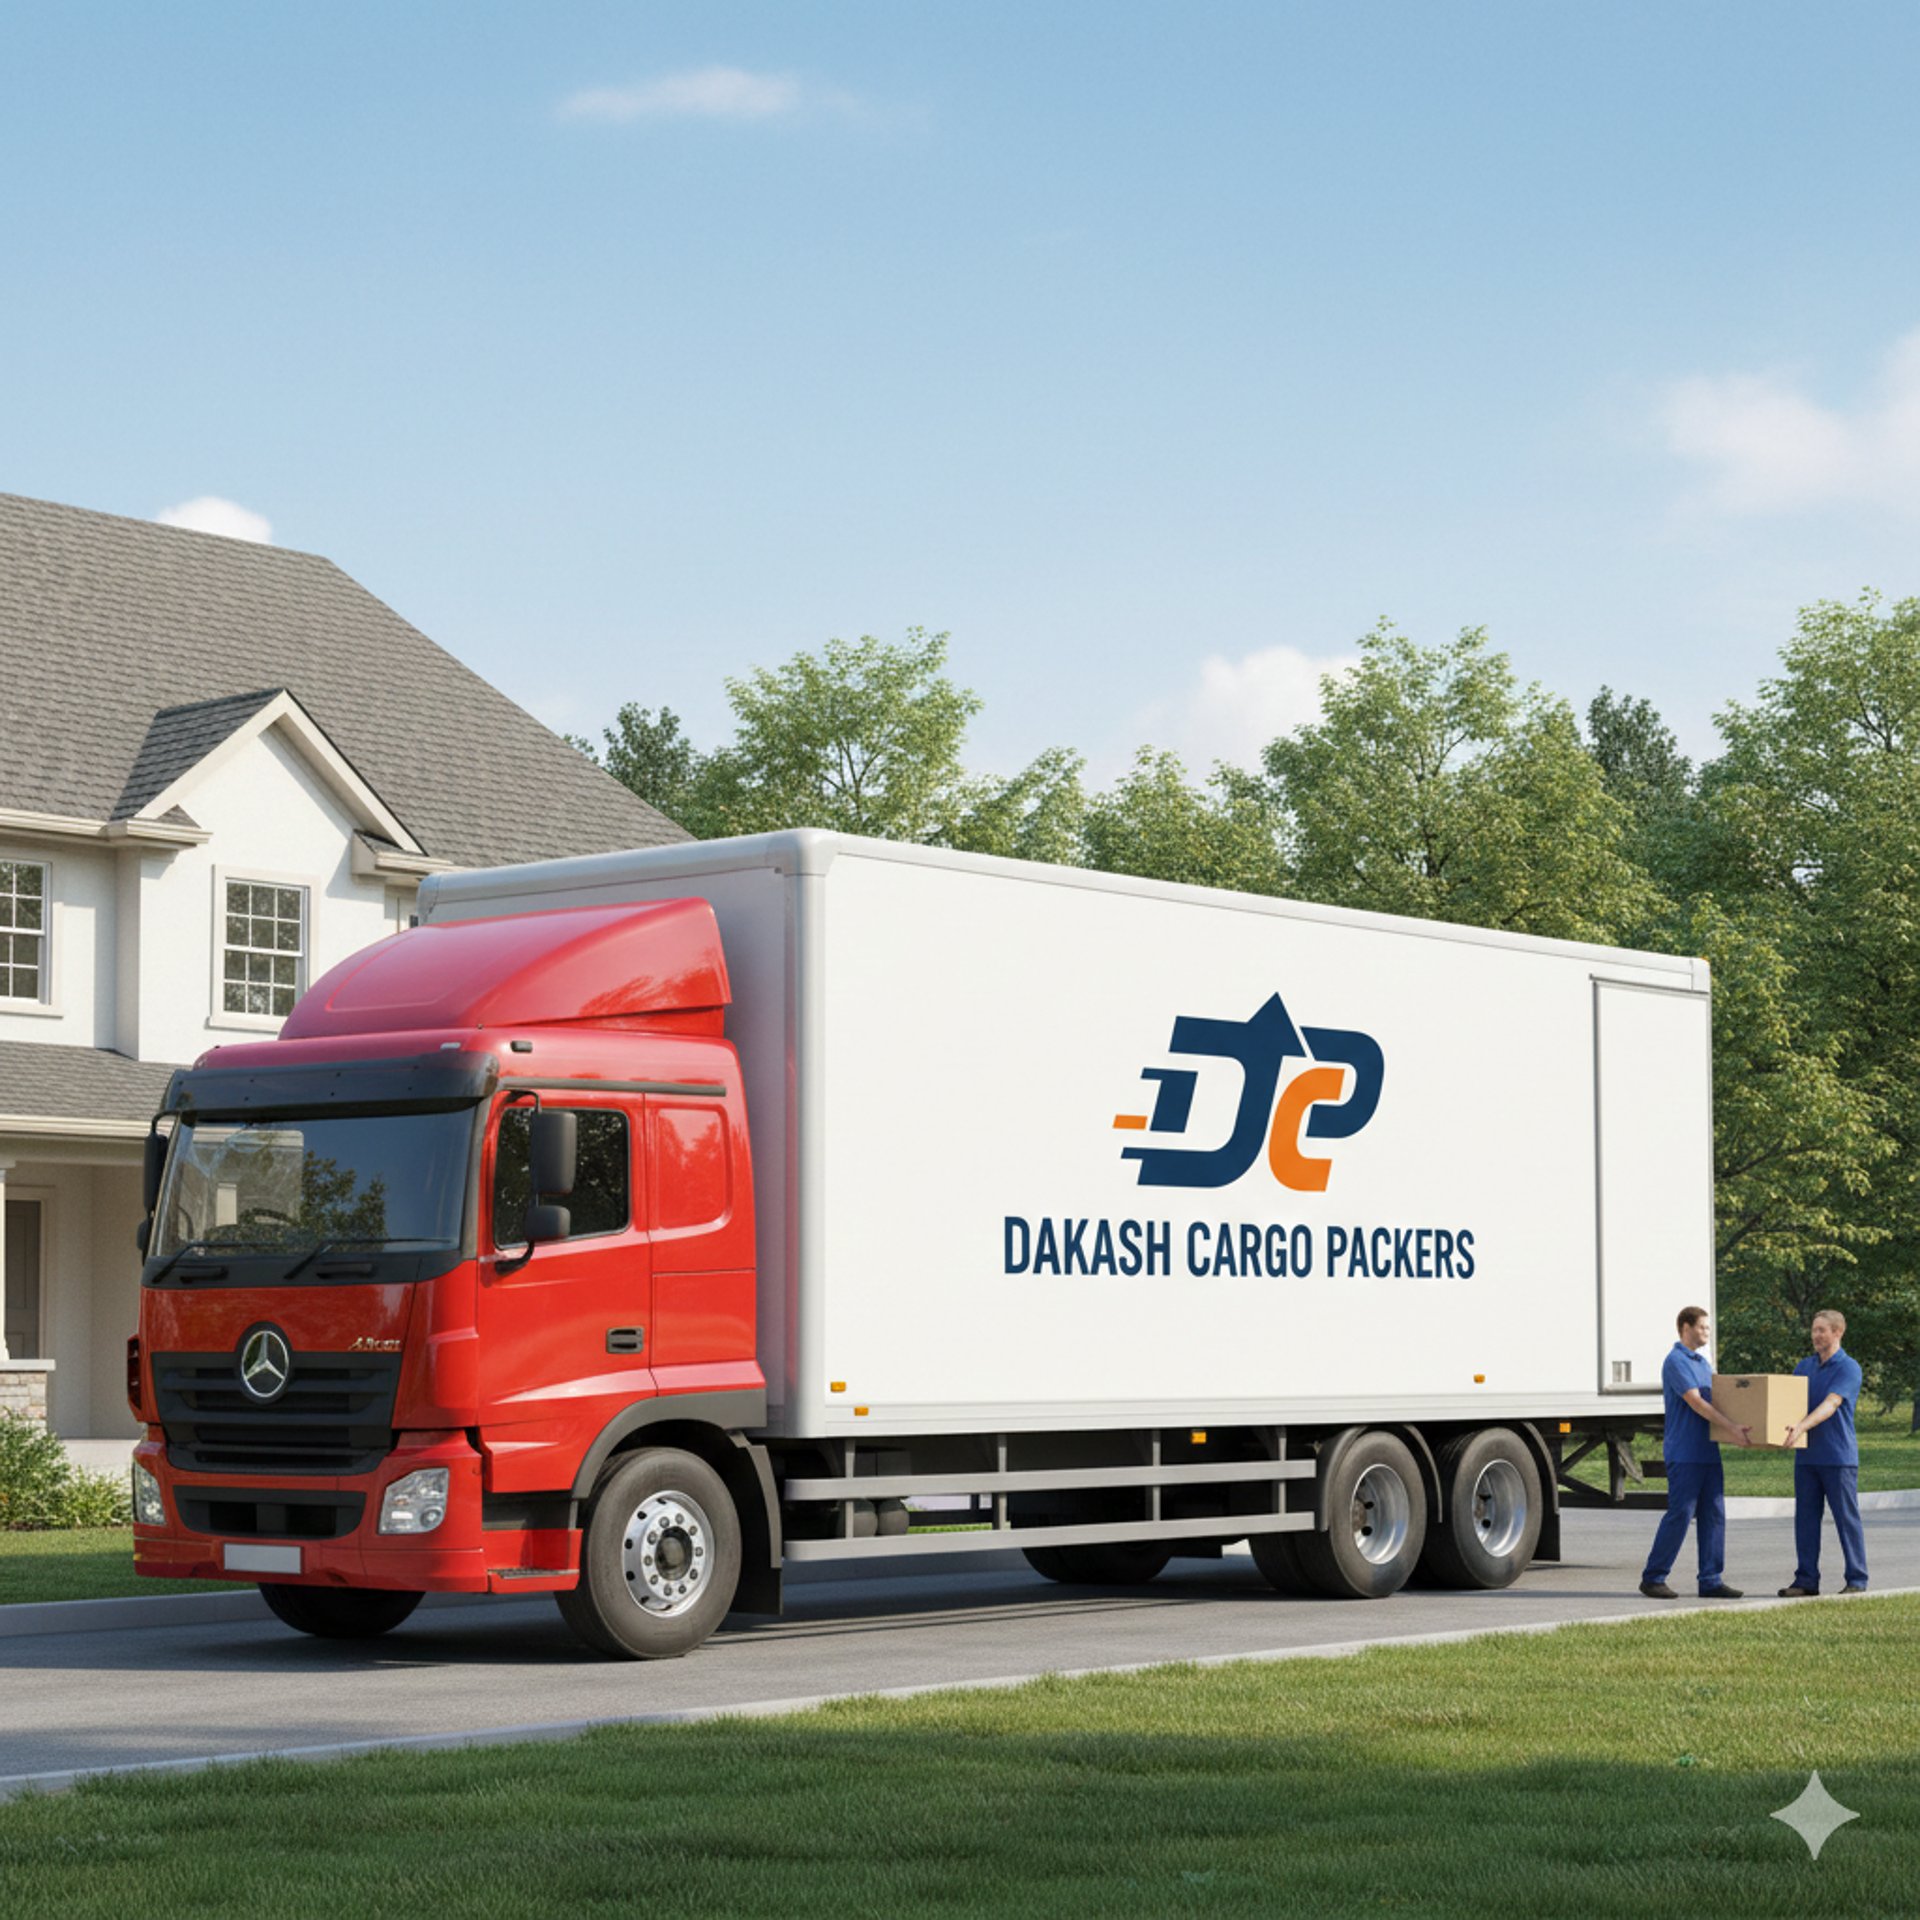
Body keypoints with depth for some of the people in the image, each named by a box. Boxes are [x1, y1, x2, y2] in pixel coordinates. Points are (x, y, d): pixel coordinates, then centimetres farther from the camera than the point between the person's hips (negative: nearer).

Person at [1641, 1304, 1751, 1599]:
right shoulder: (1676, 1361, -11)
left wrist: (1737, 1429, 12)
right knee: (1679, 1515, -7)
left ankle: (1711, 1581, 6)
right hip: (1685, 1454, -9)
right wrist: (1731, 1429, -26)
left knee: (1713, 1516, 4)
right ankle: (1653, 1578, 1)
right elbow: (1696, 1403, -20)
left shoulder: (1702, 1362, 18)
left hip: (1708, 1452, 9)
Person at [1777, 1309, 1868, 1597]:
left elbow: (1830, 1405, -21)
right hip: (1807, 1455, 6)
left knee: (1847, 1519, -1)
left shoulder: (1848, 1368, -8)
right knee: (1805, 1518, 5)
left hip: (1839, 1456, -6)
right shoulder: (1805, 1366, 14)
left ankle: (1856, 1580, 5)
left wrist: (1802, 1426, -35)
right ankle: (1806, 1580, 10)